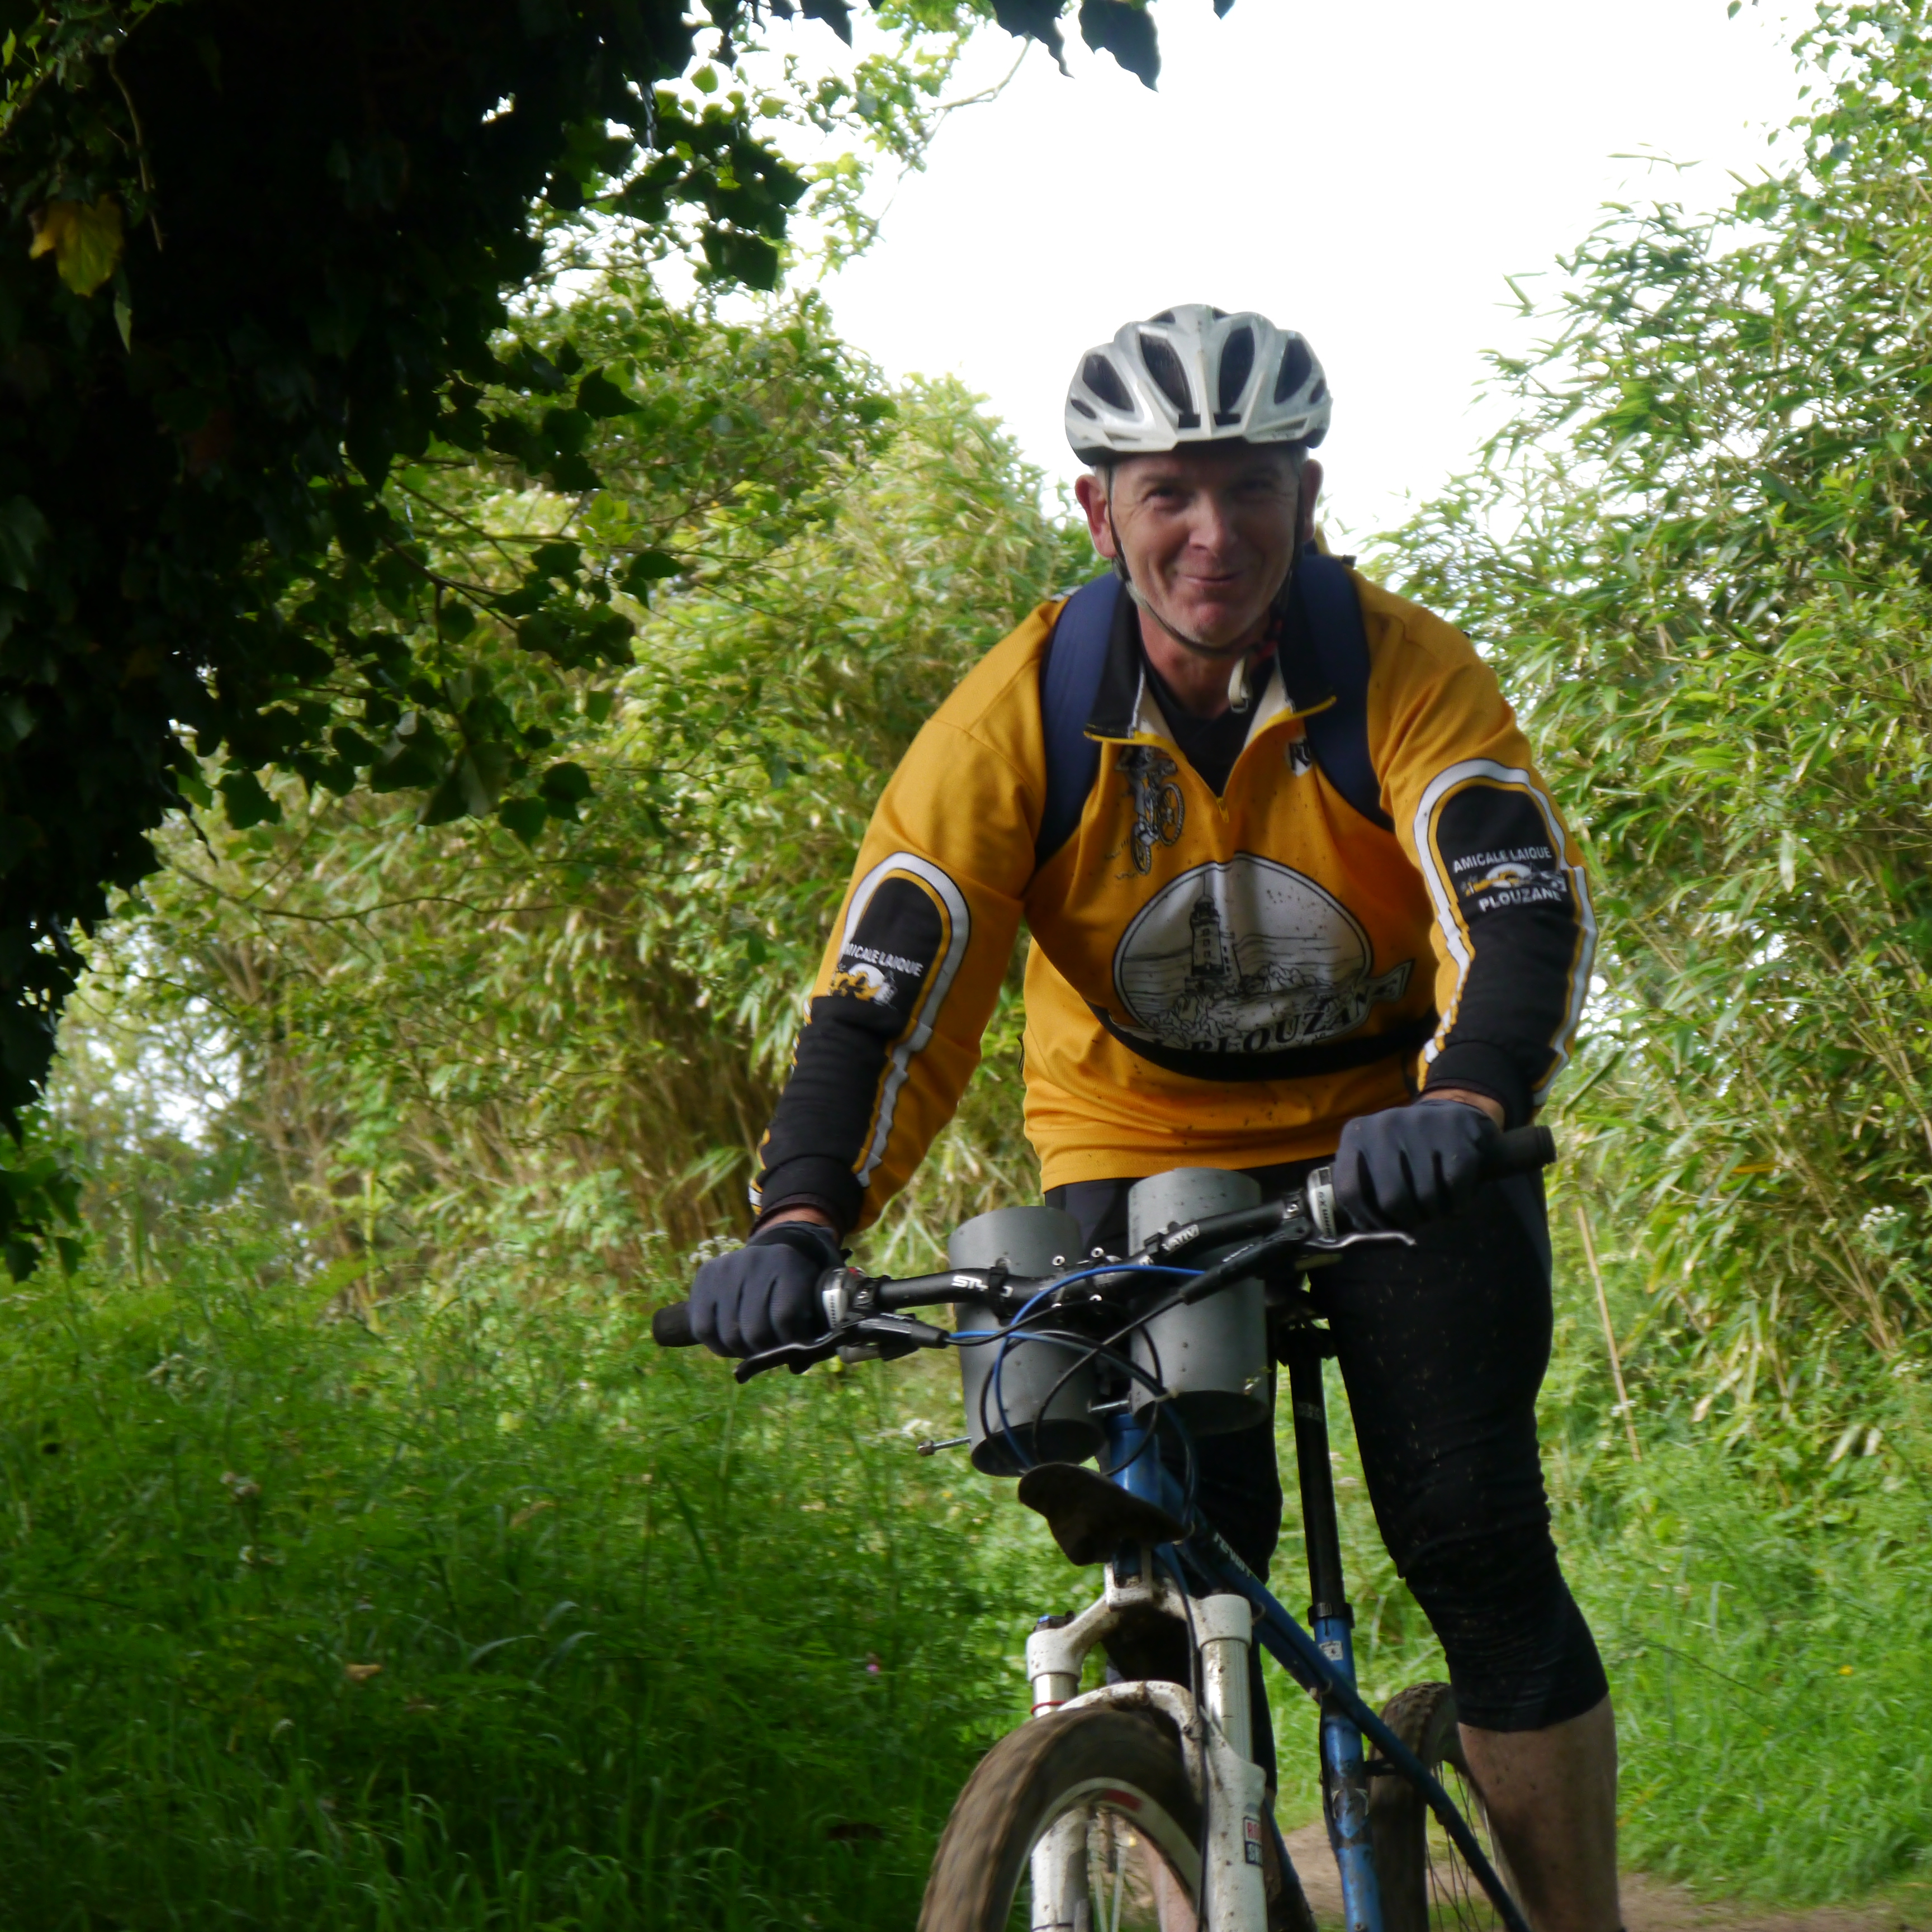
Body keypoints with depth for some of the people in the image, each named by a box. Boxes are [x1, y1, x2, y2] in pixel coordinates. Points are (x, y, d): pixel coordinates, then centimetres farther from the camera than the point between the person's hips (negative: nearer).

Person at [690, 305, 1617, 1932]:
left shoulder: (1408, 673, -19)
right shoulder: (1019, 717, -17)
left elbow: (1528, 913, -32)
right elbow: (889, 987, -23)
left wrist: (1465, 1102, -53)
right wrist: (802, 1221, -39)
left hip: (1397, 1147, -1)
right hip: (1141, 1158, 1)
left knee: (1477, 1541, -14)